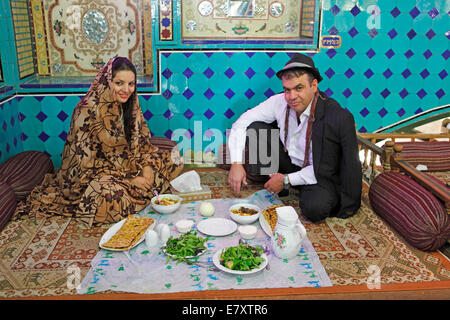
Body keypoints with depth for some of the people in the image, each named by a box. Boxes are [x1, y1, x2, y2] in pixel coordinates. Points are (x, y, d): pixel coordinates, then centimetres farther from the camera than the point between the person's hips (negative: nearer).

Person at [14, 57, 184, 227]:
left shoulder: (129, 104, -2)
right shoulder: (88, 110, -22)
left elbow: (141, 139, 8)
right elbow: (86, 162, -21)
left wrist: (147, 165, -12)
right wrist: (128, 179, -23)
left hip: (126, 162, 7)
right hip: (92, 173, -7)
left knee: (175, 159, -1)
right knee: (112, 193, -40)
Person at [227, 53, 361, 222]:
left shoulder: (337, 116, -26)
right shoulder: (279, 102, -15)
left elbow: (324, 169, -21)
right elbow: (240, 124, -9)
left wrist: (286, 180, -18)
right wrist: (236, 163, -20)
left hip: (320, 176, -4)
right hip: (288, 162, 4)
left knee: (315, 208, -35)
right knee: (252, 131, -15)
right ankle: (275, 181, 1)